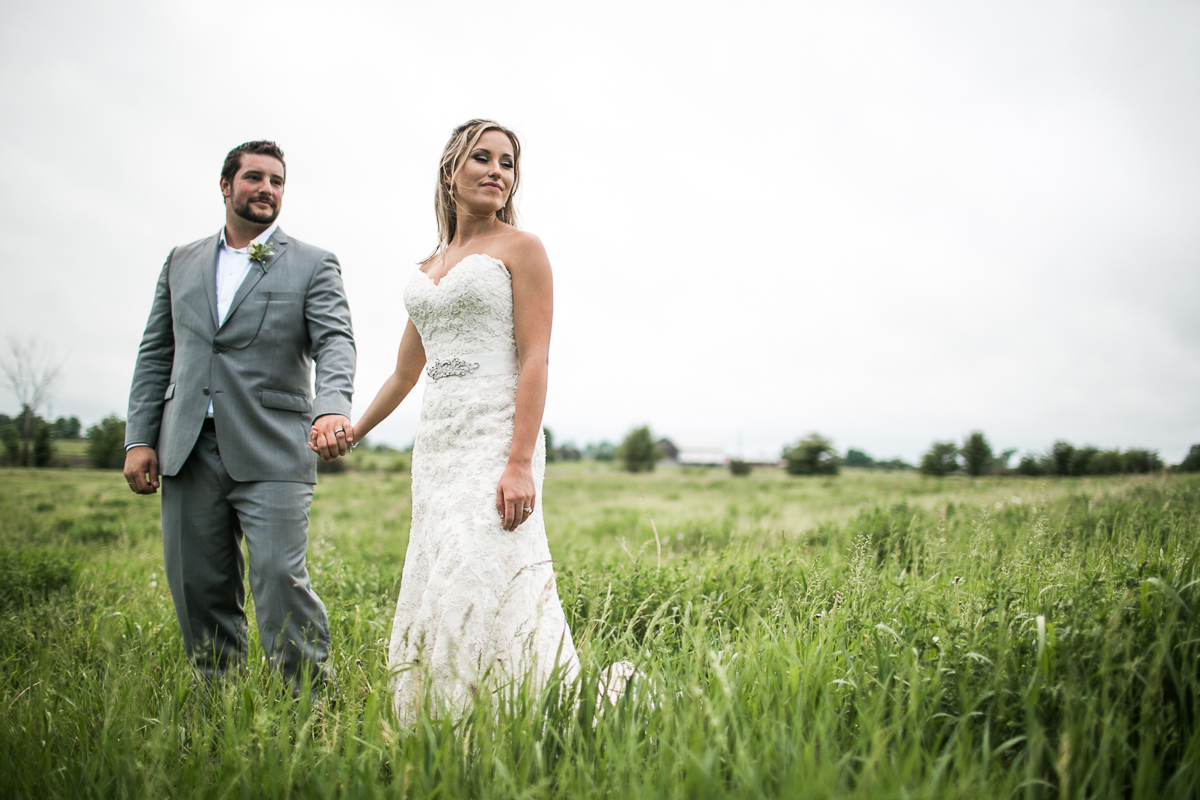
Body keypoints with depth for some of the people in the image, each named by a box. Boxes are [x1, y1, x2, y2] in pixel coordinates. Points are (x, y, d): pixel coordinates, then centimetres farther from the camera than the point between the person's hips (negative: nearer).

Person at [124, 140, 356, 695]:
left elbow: (335, 343, -9)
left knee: (280, 577, -13)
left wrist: (332, 409, -29)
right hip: (188, 453, 4)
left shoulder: (313, 266, 6)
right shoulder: (181, 263, 18)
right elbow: (155, 354, 17)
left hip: (271, 453, -4)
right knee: (198, 590, 7)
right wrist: (139, 438, 7)